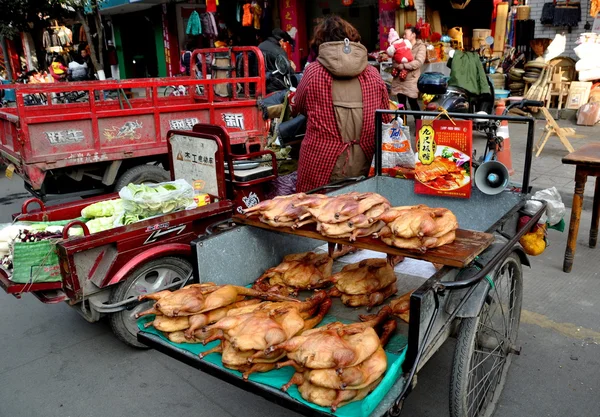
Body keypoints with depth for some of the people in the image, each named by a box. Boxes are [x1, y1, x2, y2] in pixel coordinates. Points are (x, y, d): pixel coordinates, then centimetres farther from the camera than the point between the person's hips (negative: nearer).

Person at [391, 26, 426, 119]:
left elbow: (419, 62, -17)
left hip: (411, 79, -5)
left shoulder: (421, 47, -3)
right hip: (399, 79, 6)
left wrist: (403, 65, -23)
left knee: (413, 103, -1)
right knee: (401, 103, 10)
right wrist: (396, 66, -12)